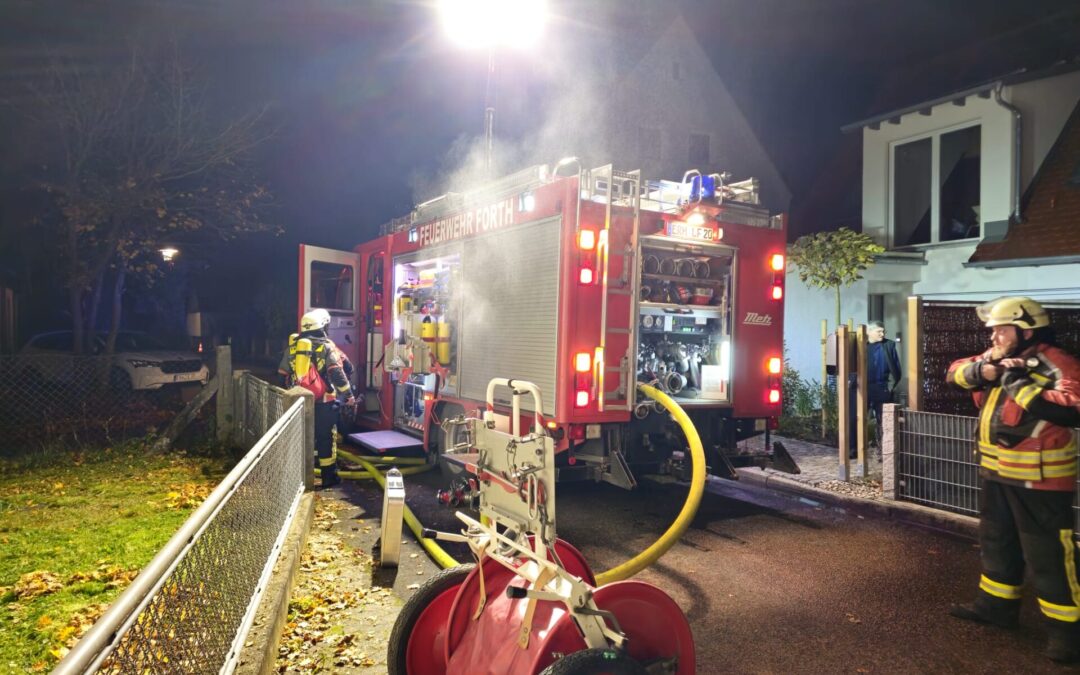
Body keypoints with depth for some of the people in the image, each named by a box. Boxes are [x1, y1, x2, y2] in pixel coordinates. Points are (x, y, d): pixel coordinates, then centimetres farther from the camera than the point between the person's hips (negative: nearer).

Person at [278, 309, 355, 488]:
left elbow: (283, 373, 13)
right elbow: (338, 373, -12)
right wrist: (348, 394, -6)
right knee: (325, 437, 3)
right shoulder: (326, 346, -6)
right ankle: (328, 476, 7)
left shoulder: (293, 345, 8)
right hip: (323, 402, -4)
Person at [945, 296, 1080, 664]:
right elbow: (955, 371, 6)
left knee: (1048, 554, 0)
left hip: (1037, 478, -9)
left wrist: (1020, 385, -28)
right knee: (997, 542, 20)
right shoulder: (996, 357, 8)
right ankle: (996, 604, 35)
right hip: (995, 472, 9)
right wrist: (981, 370, -13)